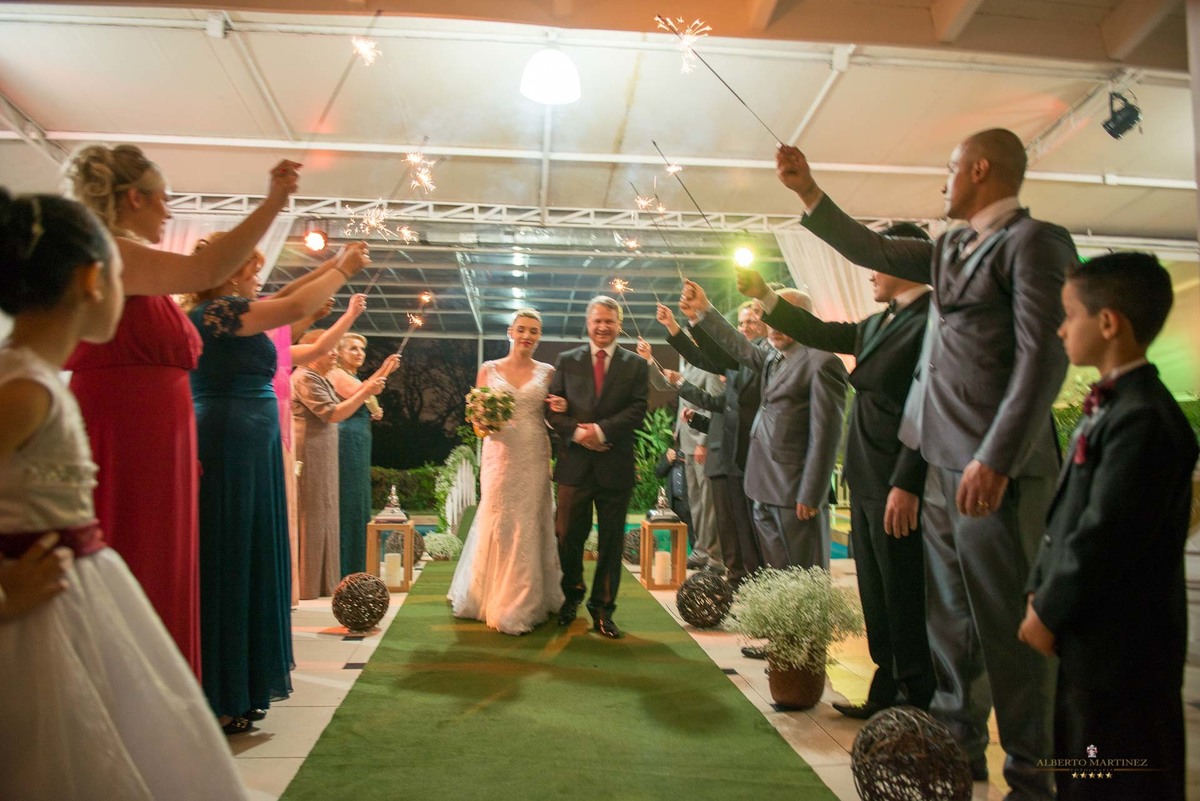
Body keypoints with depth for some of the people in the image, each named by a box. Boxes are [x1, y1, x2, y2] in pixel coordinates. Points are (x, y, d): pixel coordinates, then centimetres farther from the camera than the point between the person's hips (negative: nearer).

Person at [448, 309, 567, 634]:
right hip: (500, 455, -1)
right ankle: (496, 599, 17)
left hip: (534, 458, 1)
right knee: (497, 524, 1)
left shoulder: (547, 372, 6)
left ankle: (523, 606, 19)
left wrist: (559, 409, -11)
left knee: (529, 525, 6)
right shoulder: (489, 369, 5)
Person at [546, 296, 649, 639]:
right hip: (575, 463, 0)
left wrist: (601, 430, -16)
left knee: (611, 541, 7)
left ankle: (602, 609, 20)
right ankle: (572, 595, 32)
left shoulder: (636, 365, 7)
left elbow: (637, 410, -4)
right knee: (568, 536, 7)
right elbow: (553, 409, 2)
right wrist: (577, 432, -14)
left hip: (615, 465, 0)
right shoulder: (567, 360, 9)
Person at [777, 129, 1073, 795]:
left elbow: (1042, 357, -16)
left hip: (996, 466, -9)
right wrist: (807, 191, 24)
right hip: (944, 464, 9)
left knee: (1007, 621, 1)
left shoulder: (1035, 241, -8)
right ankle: (959, 746, 30)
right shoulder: (950, 250, 17)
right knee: (949, 615, 15)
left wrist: (997, 458, -22)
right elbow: (871, 249, 25)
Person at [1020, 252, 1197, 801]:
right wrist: (1041, 591, 10)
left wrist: (1050, 612, -15)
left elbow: (1106, 535, -25)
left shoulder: (1143, 418, -22)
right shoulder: (1110, 406, 11)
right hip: (1090, 634, 10)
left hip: (1120, 645, -10)